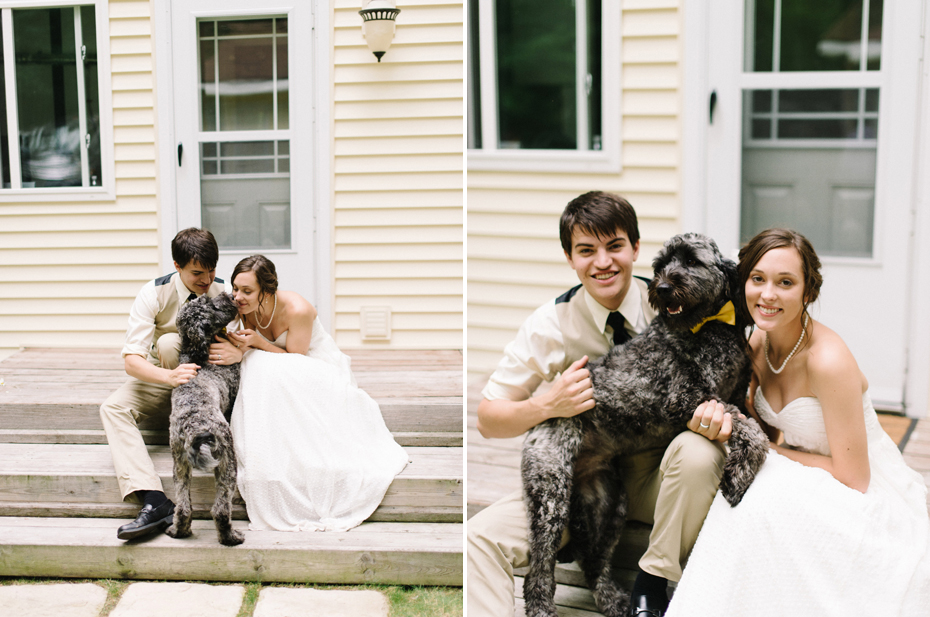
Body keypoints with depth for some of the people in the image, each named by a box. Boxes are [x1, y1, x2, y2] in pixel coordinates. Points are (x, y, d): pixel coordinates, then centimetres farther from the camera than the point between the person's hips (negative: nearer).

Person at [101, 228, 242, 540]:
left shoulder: (224, 292, -11)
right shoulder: (154, 294, -17)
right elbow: (131, 360, -25)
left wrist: (238, 352, -37)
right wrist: (169, 375, -46)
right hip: (161, 378, 0)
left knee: (168, 343, -30)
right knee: (113, 408, -28)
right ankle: (155, 502, -44)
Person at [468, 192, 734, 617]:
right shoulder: (551, 325, -9)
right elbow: (487, 419, -4)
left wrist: (719, 411, -26)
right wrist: (548, 405, -24)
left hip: (656, 479, 1)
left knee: (698, 453, -34)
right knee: (481, 536, -25)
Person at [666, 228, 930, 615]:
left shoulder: (828, 359, -26)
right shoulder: (758, 344, -3)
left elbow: (853, 477, -22)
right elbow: (765, 431, 5)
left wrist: (770, 450, -16)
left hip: (867, 498, -7)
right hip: (807, 481, 7)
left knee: (765, 498, -32)